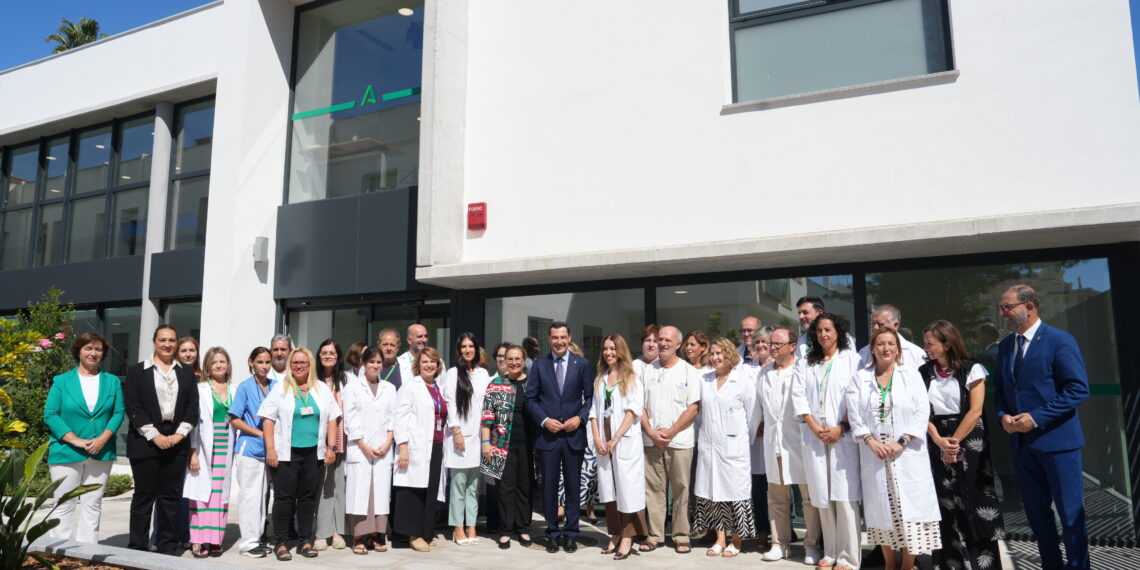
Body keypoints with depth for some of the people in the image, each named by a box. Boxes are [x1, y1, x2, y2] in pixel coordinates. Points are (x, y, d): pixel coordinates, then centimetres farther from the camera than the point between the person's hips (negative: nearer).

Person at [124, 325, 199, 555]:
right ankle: (138, 548, 12)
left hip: (176, 442, 2)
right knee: (144, 495, 3)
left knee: (170, 495, 7)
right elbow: (132, 407, -4)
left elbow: (193, 406, 6)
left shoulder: (187, 372, 12)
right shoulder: (137, 371, 4)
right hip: (145, 442, -2)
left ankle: (168, 547, 14)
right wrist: (154, 435, -12)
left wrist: (180, 434, -7)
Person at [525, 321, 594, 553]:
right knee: (549, 486, 6)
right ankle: (553, 533, 18)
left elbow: (590, 396, 4)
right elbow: (530, 398, 3)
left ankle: (570, 534, 18)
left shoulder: (582, 364, 3)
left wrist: (580, 417, -10)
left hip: (574, 434, 0)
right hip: (548, 434, 0)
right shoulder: (539, 365, 4)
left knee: (573, 486, 7)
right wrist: (544, 420, -9)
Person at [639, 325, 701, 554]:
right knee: (653, 488, 5)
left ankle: (681, 536, 13)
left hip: (679, 441, -2)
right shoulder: (647, 371, 10)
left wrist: (671, 431, -11)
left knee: (681, 489, 3)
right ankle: (654, 535, 14)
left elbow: (693, 407, -4)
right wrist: (651, 432, -5)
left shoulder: (689, 372, 2)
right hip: (651, 439, 3)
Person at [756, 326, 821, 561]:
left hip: (799, 439, -6)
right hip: (773, 440, 6)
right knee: (777, 496, 11)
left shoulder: (803, 370, -8)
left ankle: (812, 544, 13)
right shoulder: (763, 373, 14)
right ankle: (779, 543, 20)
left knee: (810, 495, 1)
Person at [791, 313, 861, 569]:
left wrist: (841, 428, -11)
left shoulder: (851, 359, 5)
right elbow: (799, 395, 7)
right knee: (822, 495, 4)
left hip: (843, 435, -3)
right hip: (814, 436, 4)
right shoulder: (806, 363, 16)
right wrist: (814, 426, -6)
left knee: (844, 496, -7)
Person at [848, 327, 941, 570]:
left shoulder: (911, 375, 5)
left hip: (907, 454, -1)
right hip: (875, 454, 1)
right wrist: (871, 441, -13)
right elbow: (854, 414, 1)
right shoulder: (860, 378, 7)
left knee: (909, 507, -2)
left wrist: (901, 442, -13)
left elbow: (922, 411, -4)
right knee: (881, 508, 5)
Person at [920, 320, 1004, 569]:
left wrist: (954, 441, -11)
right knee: (945, 503, 6)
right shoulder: (924, 372, 6)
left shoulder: (972, 369, -5)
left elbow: (975, 411, -10)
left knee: (973, 501, 0)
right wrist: (940, 441, -12)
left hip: (969, 442, -3)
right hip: (937, 445, 3)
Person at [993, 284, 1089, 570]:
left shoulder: (1059, 341, -10)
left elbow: (1079, 388, -15)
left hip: (1056, 439, -6)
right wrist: (1002, 415, -3)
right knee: (1036, 512, 15)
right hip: (1022, 441, 7)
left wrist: (1036, 417, -20)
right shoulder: (1005, 346, 11)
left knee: (1070, 513, 3)